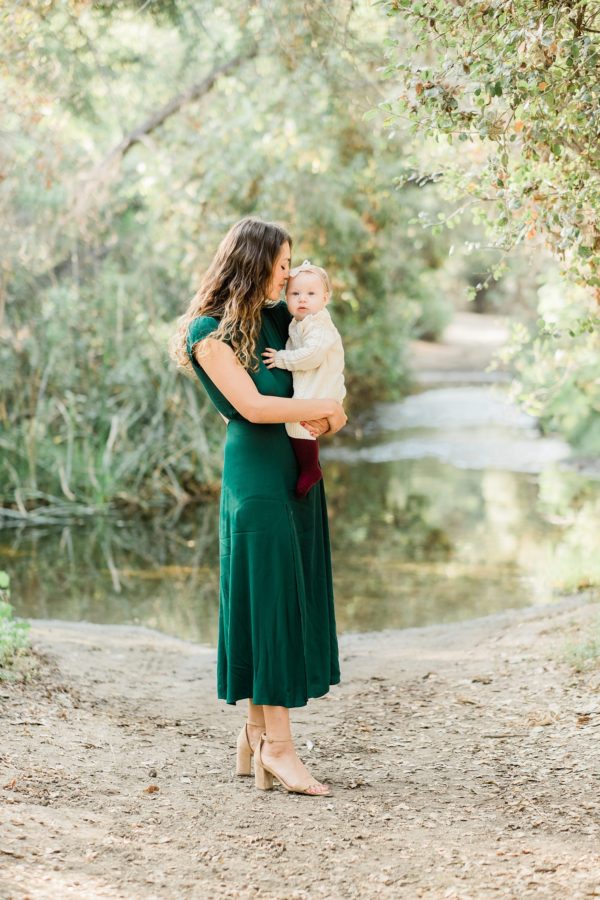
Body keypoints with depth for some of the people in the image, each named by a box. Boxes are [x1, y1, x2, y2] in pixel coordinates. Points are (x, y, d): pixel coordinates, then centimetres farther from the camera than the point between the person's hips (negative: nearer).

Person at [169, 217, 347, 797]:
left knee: (293, 601, 8)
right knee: (270, 601, -6)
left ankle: (256, 735, 16)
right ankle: (277, 745, 0)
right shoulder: (209, 331, -10)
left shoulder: (277, 316, 12)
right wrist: (324, 409, -8)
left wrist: (329, 413, 1)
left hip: (295, 470, 8)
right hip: (255, 472, -8)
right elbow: (251, 406, -18)